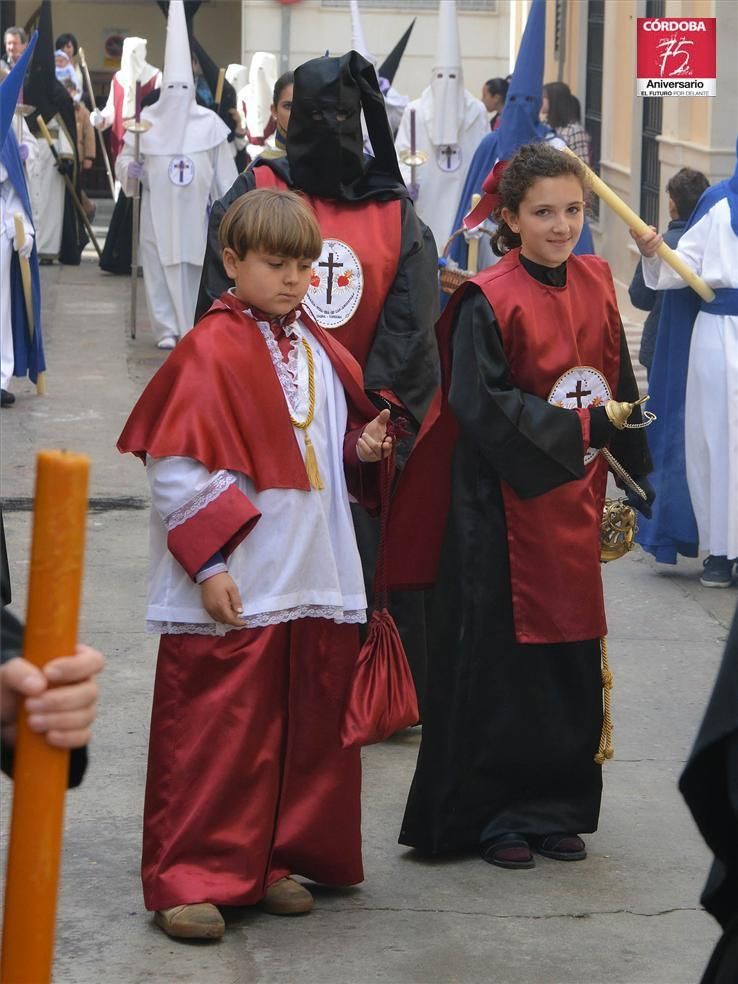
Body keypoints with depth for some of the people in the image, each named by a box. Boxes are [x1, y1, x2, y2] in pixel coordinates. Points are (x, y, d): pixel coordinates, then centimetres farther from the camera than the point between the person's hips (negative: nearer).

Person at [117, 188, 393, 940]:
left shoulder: (320, 352, 12)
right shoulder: (210, 351, -10)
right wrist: (208, 562, -17)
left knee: (308, 732, 13)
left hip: (316, 586, 7)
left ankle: (275, 861, 26)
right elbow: (177, 467, -14)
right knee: (215, 738, -2)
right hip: (233, 594, -7)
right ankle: (190, 880, 7)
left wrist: (365, 451, 2)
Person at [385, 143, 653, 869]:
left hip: (572, 503, 6)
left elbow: (619, 387, 15)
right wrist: (578, 425, -19)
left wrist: (634, 475, 12)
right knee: (496, 661, 1)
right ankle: (491, 816, 13)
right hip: (502, 504, -6)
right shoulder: (487, 302, -13)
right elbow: (481, 404, -18)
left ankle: (556, 808, 22)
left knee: (571, 662, 10)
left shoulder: (595, 285, 6)